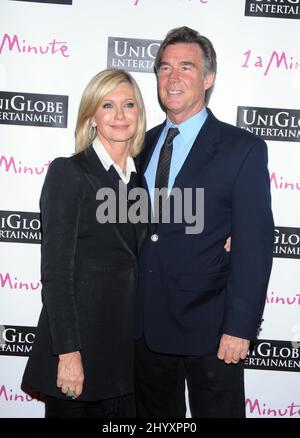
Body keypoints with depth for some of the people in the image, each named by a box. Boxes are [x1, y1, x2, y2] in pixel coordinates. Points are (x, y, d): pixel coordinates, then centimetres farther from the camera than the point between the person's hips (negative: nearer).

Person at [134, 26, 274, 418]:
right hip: (147, 325, 5)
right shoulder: (144, 144, 8)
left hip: (209, 327, -4)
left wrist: (240, 327, -15)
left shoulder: (243, 149, -8)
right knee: (155, 415, 19)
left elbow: (253, 245, -12)